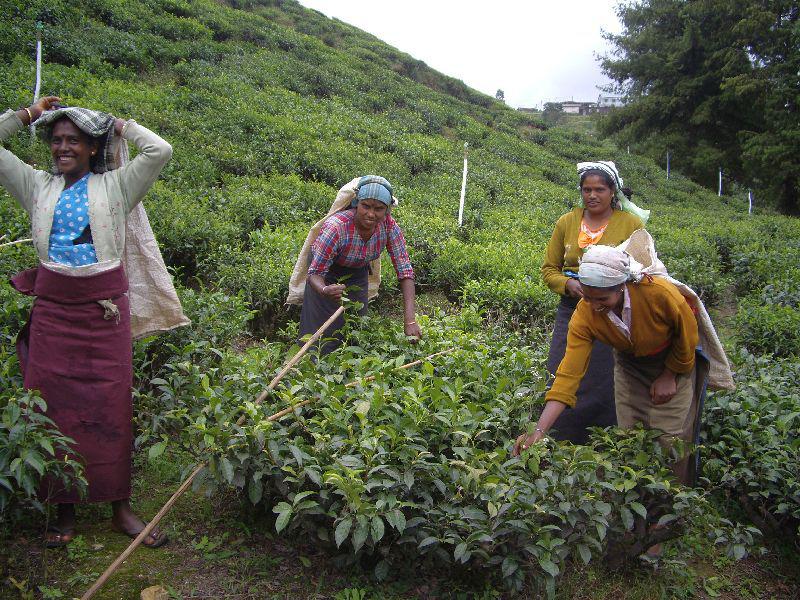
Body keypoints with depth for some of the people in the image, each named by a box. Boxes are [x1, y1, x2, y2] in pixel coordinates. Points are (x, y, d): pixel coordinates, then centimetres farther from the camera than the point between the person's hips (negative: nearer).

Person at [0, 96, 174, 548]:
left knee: (111, 405, 1)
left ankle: (121, 506, 13)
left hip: (106, 308, -2)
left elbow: (160, 150, -7)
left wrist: (119, 125, 6)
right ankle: (66, 508, 17)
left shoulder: (116, 185, 3)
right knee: (55, 405, 4)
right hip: (53, 307, 2)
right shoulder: (38, 185, 11)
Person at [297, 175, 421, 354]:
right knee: (323, 331, -6)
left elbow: (405, 271, -24)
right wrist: (325, 290, -55)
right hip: (327, 271, -4)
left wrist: (410, 320, -35)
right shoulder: (336, 227, -37)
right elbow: (315, 273, -30)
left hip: (358, 273, 4)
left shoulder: (389, 226, -26)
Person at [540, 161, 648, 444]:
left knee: (604, 387, 2)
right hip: (571, 312, 3)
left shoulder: (631, 224, 0)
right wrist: (569, 284, -9)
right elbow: (548, 269, 11)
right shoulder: (566, 222, 7)